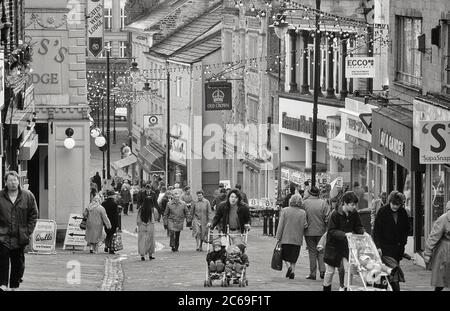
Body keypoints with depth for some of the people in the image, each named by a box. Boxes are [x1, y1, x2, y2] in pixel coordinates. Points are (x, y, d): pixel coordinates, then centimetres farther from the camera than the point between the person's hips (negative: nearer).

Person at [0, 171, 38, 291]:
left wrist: (28, 231, 0)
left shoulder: (27, 196, 2)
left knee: (18, 263, 9)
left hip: (20, 237, 2)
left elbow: (33, 215, 7)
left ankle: (14, 286, 20)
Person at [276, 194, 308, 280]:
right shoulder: (303, 213, -5)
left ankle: (288, 266, -12)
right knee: (293, 258, 12)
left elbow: (281, 225, -6)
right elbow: (304, 226, -4)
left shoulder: (285, 211, -6)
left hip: (286, 238, -1)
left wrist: (278, 237, -2)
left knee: (285, 256, 11)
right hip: (297, 239, 1)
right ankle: (292, 271, 5)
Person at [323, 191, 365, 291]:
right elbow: (332, 230, -19)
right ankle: (326, 288, 25)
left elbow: (358, 227, 6)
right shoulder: (335, 214, -17)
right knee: (330, 271, 8)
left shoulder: (354, 214, -4)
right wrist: (344, 234, -32)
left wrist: (362, 232, -16)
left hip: (346, 245, 3)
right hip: (333, 246, -3)